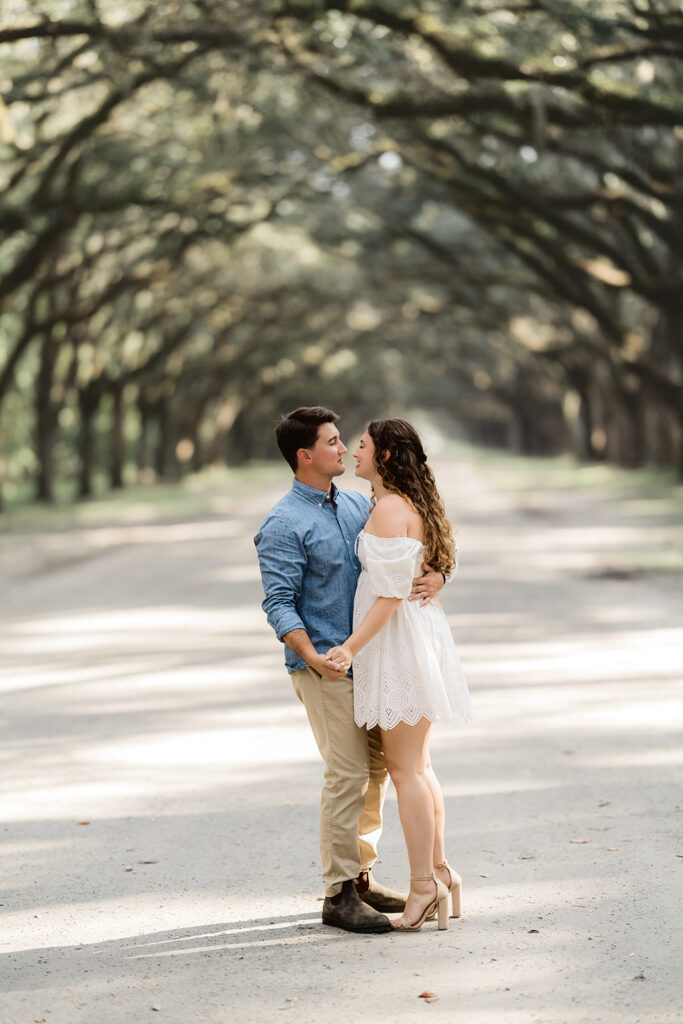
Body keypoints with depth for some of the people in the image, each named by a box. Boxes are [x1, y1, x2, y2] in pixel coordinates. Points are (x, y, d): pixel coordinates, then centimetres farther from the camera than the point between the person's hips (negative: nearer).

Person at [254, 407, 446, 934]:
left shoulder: (359, 505, 11)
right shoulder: (284, 525, -11)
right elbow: (279, 603, -16)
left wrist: (434, 578, -12)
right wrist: (313, 656, -30)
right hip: (325, 667, -7)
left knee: (377, 767, 11)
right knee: (348, 772, -9)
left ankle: (362, 875, 23)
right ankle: (339, 894, -2)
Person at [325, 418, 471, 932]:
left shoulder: (389, 508, -16)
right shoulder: (416, 505, 14)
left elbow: (391, 591, -20)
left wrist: (352, 647, -22)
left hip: (397, 639, -10)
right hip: (421, 633, 10)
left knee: (405, 769, -4)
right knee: (418, 764, 14)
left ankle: (424, 886, -2)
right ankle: (440, 871, 16)